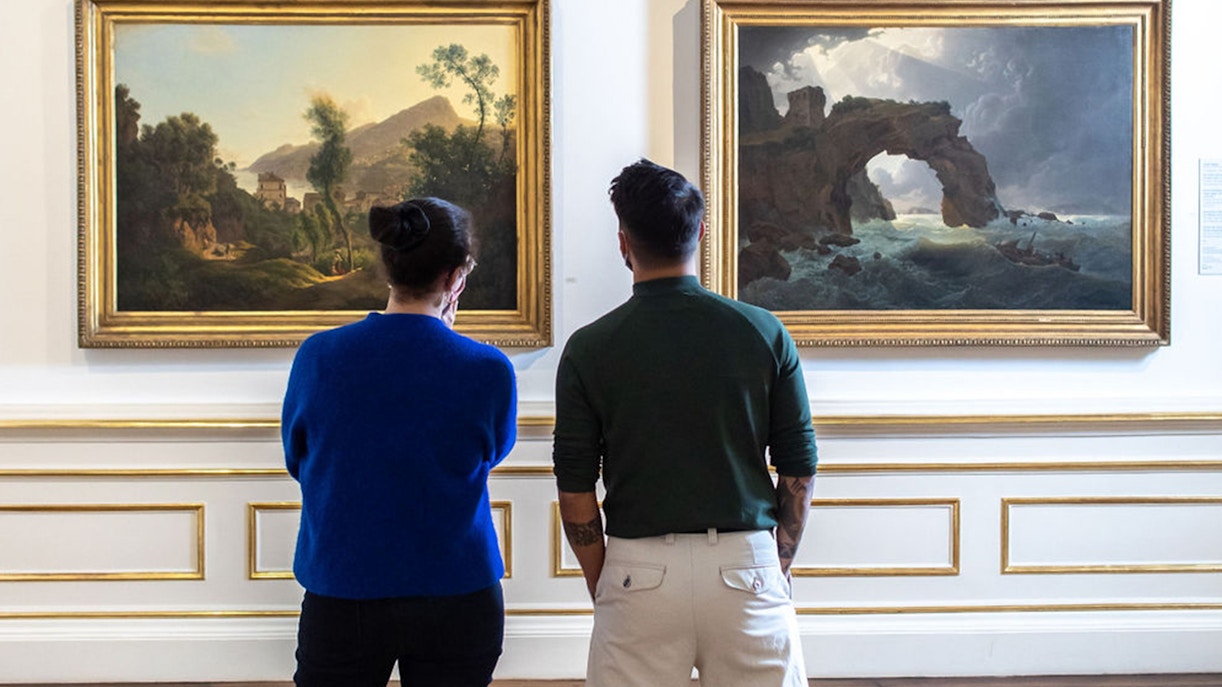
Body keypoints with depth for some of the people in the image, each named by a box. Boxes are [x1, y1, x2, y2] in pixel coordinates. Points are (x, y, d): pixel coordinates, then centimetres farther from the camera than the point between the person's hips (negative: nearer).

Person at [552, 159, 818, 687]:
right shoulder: (763, 333, -2)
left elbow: (576, 495, -1)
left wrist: (602, 586, 11)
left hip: (639, 570, 0)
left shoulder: (589, 349, -4)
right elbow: (799, 473, 2)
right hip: (746, 565, 1)